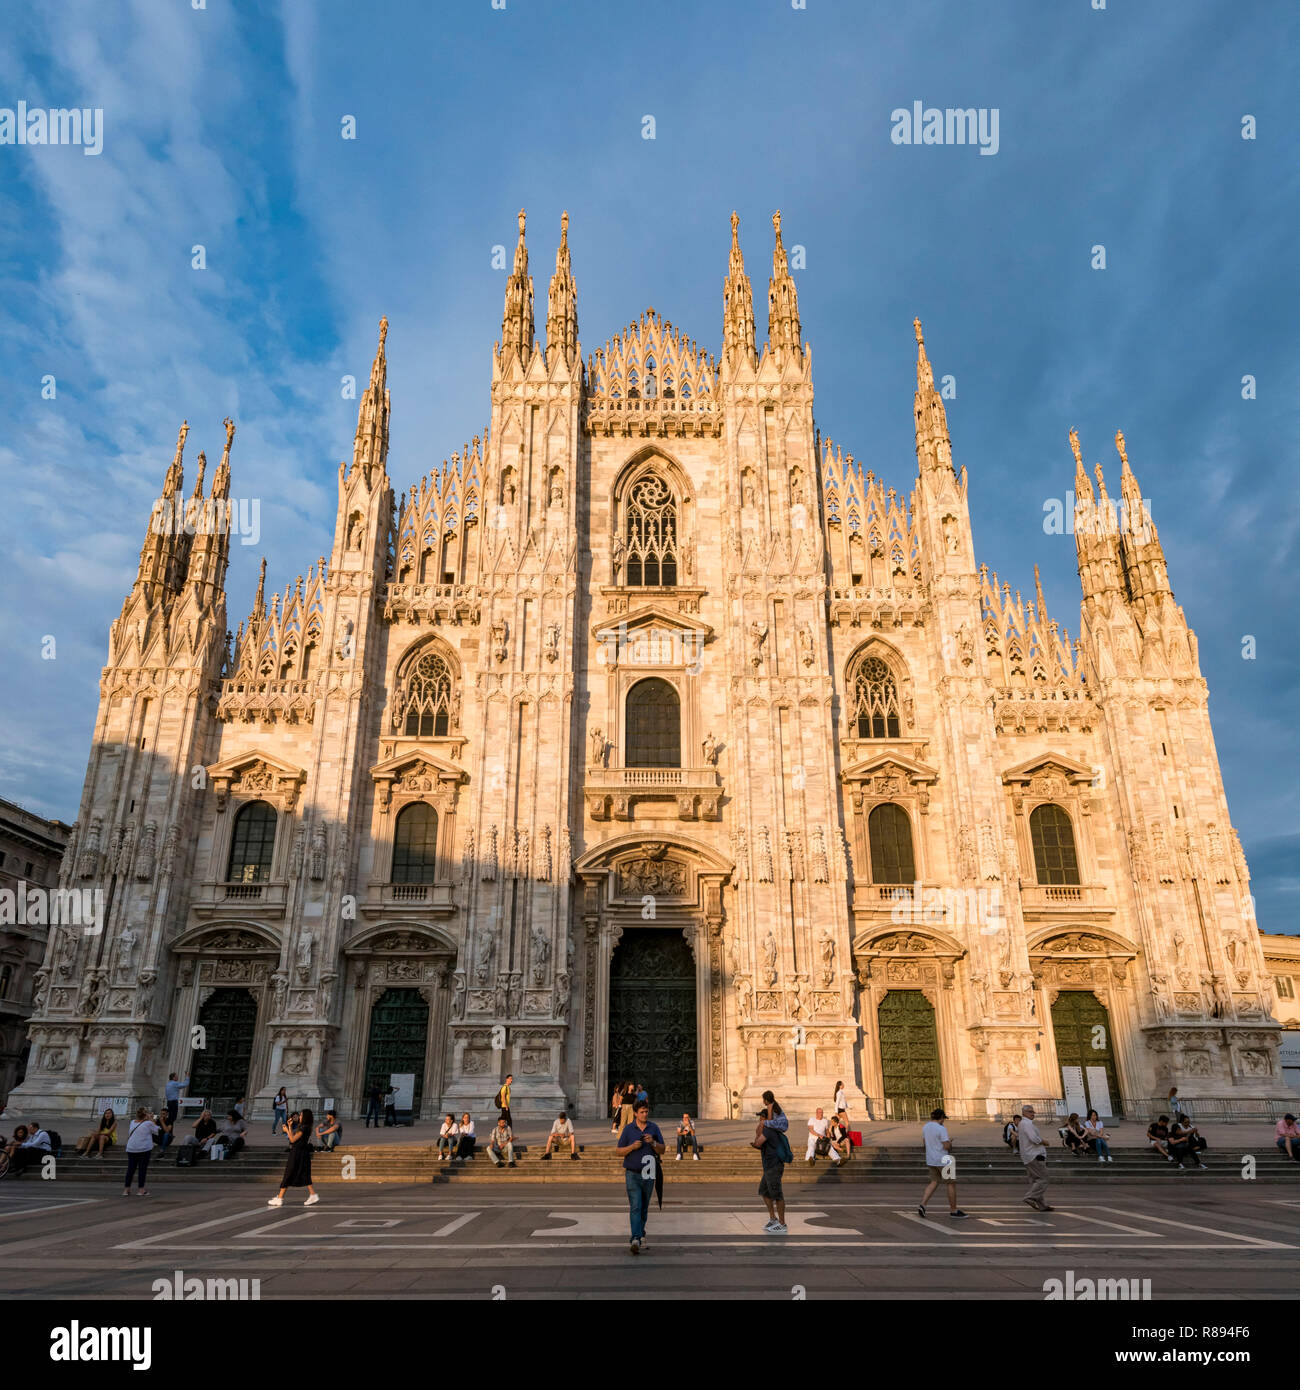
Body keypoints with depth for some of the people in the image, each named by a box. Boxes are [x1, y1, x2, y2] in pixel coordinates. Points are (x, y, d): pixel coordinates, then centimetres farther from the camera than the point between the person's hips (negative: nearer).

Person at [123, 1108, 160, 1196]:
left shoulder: (133, 1122, 8)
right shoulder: (149, 1123, -7)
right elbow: (157, 1131, 5)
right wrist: (153, 1121, 10)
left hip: (131, 1149, 5)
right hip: (144, 1149, -5)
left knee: (130, 1169, 11)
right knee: (142, 1169, 1)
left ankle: (126, 1189, 14)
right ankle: (140, 1189, 2)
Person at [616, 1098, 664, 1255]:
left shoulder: (654, 1128, 2)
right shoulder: (628, 1129, -3)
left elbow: (662, 1150, 2)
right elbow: (618, 1152, -1)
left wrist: (653, 1142, -18)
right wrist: (633, 1147, -18)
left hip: (648, 1174, 3)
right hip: (632, 1174, -2)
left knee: (644, 1208, 13)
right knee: (635, 1207, -14)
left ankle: (640, 1234, 31)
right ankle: (636, 1239, -20)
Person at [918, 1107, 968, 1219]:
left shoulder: (925, 1127, 5)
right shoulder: (941, 1129, -18)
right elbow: (947, 1146, -20)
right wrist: (950, 1143, 3)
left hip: (930, 1160, 7)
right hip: (943, 1160, -7)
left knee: (934, 1183, 15)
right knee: (952, 1184, 7)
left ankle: (922, 1205, 1)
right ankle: (954, 1211, 14)